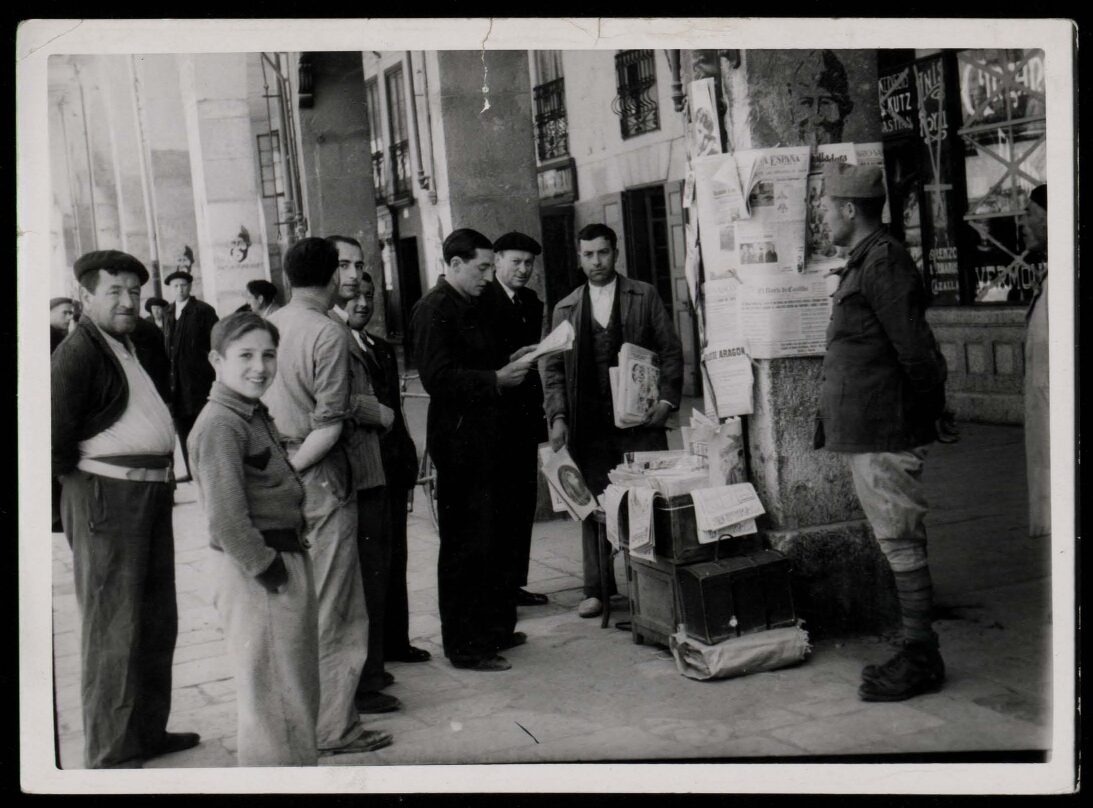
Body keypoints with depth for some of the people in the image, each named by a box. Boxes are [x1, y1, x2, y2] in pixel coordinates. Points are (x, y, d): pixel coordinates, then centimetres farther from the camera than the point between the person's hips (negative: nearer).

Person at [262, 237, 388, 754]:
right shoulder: (328, 334, -13)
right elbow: (329, 423, -18)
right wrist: (294, 465, -9)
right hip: (320, 479, -7)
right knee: (332, 609, 1)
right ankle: (332, 725, 8)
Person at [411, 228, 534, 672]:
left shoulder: (470, 307, 16)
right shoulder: (433, 309, -13)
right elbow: (438, 378, -22)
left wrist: (509, 369, 6)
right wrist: (496, 379, -20)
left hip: (483, 439, 9)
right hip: (458, 440, -9)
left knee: (490, 540, 17)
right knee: (464, 547, -2)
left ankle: (494, 627, 29)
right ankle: (463, 646, 8)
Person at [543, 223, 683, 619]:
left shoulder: (645, 297, 5)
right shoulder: (565, 309, 10)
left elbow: (671, 350, 4)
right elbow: (553, 368, 10)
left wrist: (667, 399, -7)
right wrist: (558, 416, -1)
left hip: (641, 418, -1)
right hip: (589, 426, 2)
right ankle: (597, 589, 14)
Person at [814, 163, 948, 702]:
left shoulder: (883, 261, -14)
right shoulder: (863, 263, 18)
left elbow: (915, 349, -18)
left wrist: (928, 410, -10)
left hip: (885, 434, -11)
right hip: (867, 432, 11)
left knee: (900, 543, -4)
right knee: (896, 543, 14)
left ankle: (921, 661, 4)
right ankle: (917, 653, 23)